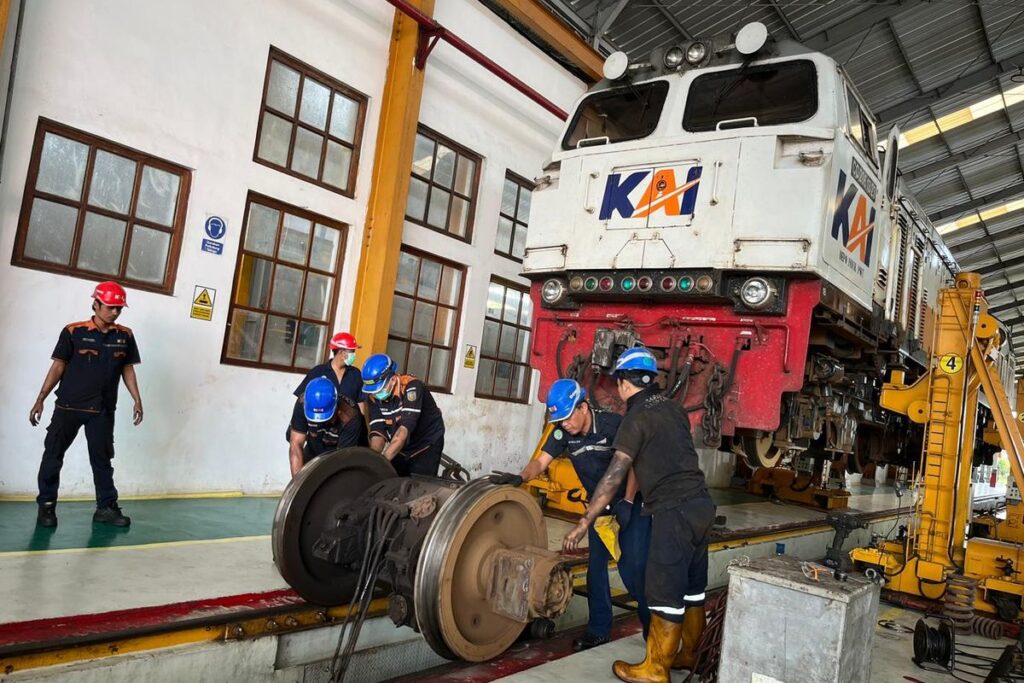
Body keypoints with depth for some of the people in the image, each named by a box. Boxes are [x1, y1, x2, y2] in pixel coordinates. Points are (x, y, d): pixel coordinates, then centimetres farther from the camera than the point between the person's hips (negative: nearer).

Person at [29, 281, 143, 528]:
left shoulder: (125, 336, 4)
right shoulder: (73, 332, -5)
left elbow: (128, 369, 11)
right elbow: (58, 366, -2)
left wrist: (137, 400, 5)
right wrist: (40, 399, -5)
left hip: (103, 411, 2)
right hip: (68, 406, -2)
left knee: (102, 459, 8)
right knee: (53, 456, 4)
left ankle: (106, 508, 15)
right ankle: (46, 505, 17)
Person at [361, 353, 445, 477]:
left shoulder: (411, 387, -28)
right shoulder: (373, 397, -9)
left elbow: (405, 428, -37)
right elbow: (378, 431, -15)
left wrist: (383, 459, -45)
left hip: (426, 445, -5)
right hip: (400, 448, 5)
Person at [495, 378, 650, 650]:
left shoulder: (613, 424, -23)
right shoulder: (563, 433, -10)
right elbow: (540, 463, -15)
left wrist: (627, 502, -21)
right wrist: (520, 477, -35)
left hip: (630, 502, -5)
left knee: (632, 565, -9)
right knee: (596, 565, 5)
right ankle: (599, 629, 17)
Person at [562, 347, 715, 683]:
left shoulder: (637, 417, -9)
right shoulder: (673, 409, 13)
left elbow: (615, 475, -14)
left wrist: (584, 522, -12)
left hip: (674, 510, -8)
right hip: (700, 503, 9)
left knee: (665, 592, -1)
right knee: (691, 588, 17)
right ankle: (688, 654, 30)